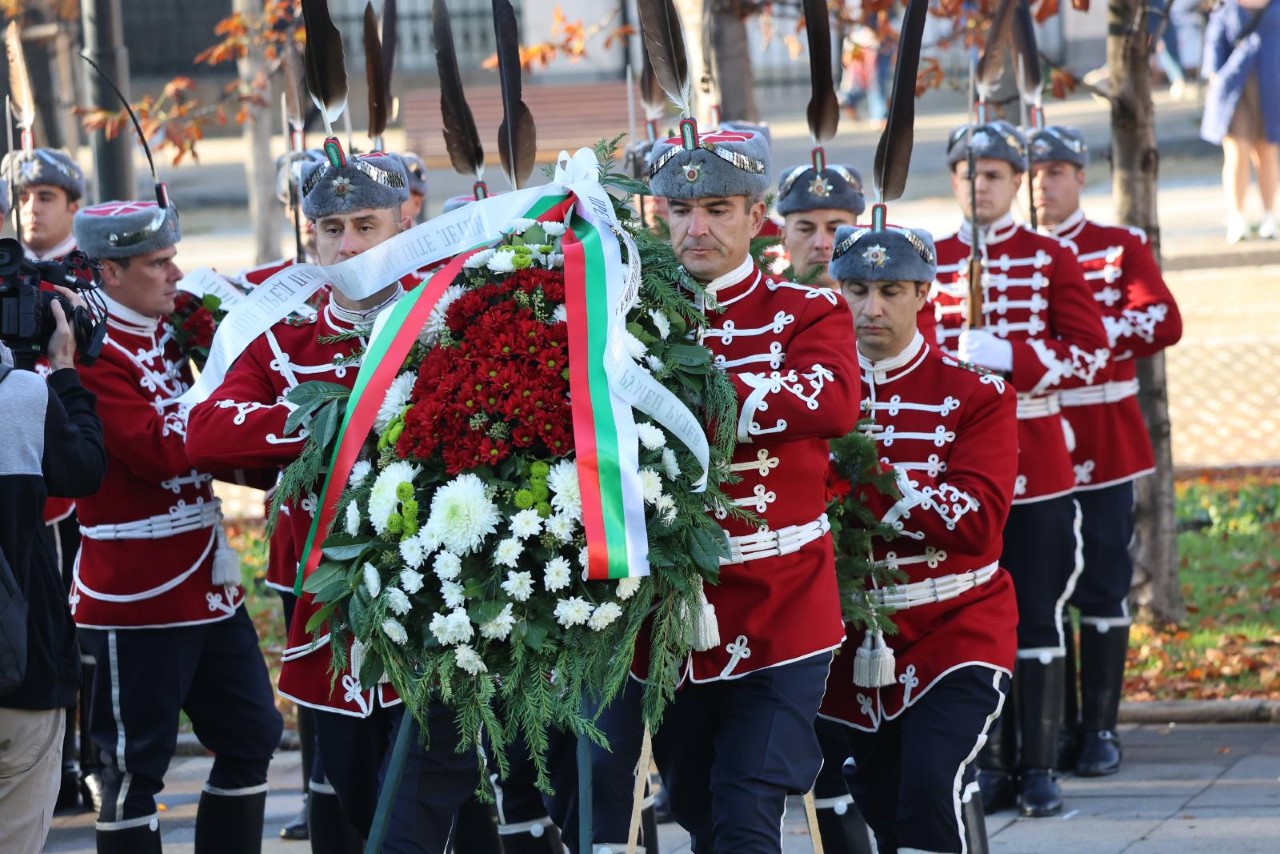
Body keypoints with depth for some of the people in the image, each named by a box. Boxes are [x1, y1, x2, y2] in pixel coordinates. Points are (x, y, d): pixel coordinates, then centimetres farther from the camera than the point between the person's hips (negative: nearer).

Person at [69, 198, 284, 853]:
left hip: (208, 585, 9)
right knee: (136, 766, -2)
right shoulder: (93, 356, -16)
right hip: (137, 598, -9)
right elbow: (161, 452, -22)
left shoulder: (166, 331, 10)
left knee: (251, 737, 13)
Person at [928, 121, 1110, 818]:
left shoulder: (1051, 259, 2)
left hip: (1036, 465, -1)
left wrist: (1010, 357, -18)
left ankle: (1038, 768, 6)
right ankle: (991, 764, 10)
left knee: (1037, 616, 0)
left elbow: (1091, 355, -4)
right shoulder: (931, 263, 7)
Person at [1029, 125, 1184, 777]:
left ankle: (1100, 729, 5)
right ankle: (1057, 725, 12)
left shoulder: (1122, 248, 4)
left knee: (1102, 591, -1)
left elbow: (1164, 321, -11)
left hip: (1102, 448, -1)